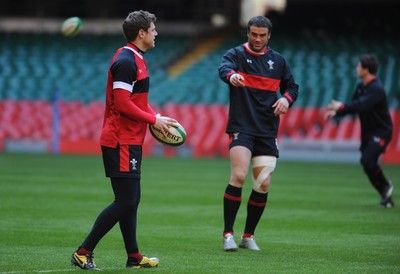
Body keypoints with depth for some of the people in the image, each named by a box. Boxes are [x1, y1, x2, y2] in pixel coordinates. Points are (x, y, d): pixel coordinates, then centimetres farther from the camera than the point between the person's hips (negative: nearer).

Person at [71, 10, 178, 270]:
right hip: (121, 142, -11)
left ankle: (134, 257, 20)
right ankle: (84, 253, -6)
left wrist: (156, 117, 7)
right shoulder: (125, 62, -16)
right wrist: (153, 119, -14)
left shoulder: (136, 59, 16)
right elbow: (122, 104, -21)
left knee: (130, 201, 14)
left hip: (131, 141, 11)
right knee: (126, 202, -10)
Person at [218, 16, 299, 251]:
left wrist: (286, 98, -4)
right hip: (241, 128, -4)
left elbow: (292, 86, 20)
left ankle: (249, 236, 16)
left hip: (268, 132, 4)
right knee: (239, 176, -19)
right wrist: (231, 76, -48)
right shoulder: (237, 54, 0)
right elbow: (224, 68, -23)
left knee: (263, 185, 1)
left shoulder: (277, 60, 12)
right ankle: (228, 234, -9)